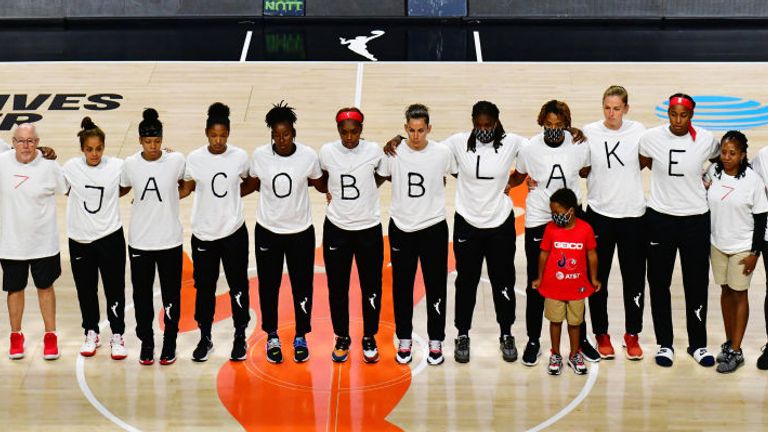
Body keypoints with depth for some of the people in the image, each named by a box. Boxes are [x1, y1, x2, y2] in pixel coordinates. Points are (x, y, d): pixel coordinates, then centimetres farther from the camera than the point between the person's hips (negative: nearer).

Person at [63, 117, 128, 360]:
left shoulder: (117, 167, -11)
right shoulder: (71, 167, -6)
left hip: (110, 237, -1)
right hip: (80, 239, 2)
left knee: (115, 289, 4)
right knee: (85, 290, 13)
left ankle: (117, 336, 17)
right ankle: (91, 334, 29)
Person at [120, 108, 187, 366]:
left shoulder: (176, 160, -9)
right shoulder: (130, 164, -5)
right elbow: (122, 189, 13)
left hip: (170, 240, -1)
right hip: (139, 241, 1)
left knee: (171, 294, 8)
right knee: (142, 294, 10)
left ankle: (170, 343, 23)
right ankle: (146, 342, 26)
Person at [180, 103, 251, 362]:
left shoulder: (239, 157, -5)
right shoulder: (194, 158, -6)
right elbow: (186, 189, 5)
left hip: (234, 232, 0)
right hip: (204, 233, 0)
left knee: (238, 286, 7)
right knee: (204, 287, 9)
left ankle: (240, 336, 23)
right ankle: (205, 338, 24)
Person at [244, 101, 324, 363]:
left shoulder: (308, 156, -14)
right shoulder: (260, 155, -12)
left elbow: (319, 185, 4)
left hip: (300, 231, 0)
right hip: (268, 231, 1)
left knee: (302, 287, 9)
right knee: (268, 286, 11)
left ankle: (301, 337, 28)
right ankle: (272, 337, 30)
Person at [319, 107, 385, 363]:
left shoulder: (374, 151, -9)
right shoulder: (327, 152, -7)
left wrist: (366, 191, 1)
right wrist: (332, 192, 1)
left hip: (369, 228, -1)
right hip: (336, 228, 1)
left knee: (371, 286, 8)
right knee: (337, 286, 9)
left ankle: (369, 338, 25)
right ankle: (342, 338, 26)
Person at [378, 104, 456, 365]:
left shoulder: (442, 153, -7)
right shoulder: (393, 152, -6)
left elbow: (460, 175, 10)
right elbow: (381, 178, 8)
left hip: (433, 227, -1)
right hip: (401, 227, 1)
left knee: (436, 286, 5)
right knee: (401, 286, 8)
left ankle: (436, 341, 18)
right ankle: (404, 341, 22)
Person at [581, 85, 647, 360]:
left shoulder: (638, 131, -3)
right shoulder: (589, 132, -4)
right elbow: (582, 170, 7)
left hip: (632, 214, 0)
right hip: (599, 213, 0)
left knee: (634, 278, 6)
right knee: (598, 277, 7)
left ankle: (632, 335, 20)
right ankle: (601, 334, 22)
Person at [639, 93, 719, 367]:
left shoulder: (706, 140, -5)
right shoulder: (651, 138, -7)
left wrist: (707, 180, 6)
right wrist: (670, 176, 5)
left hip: (696, 219, 0)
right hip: (660, 218, 0)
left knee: (697, 284, 6)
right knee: (659, 283, 7)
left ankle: (698, 344, 19)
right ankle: (664, 343, 19)